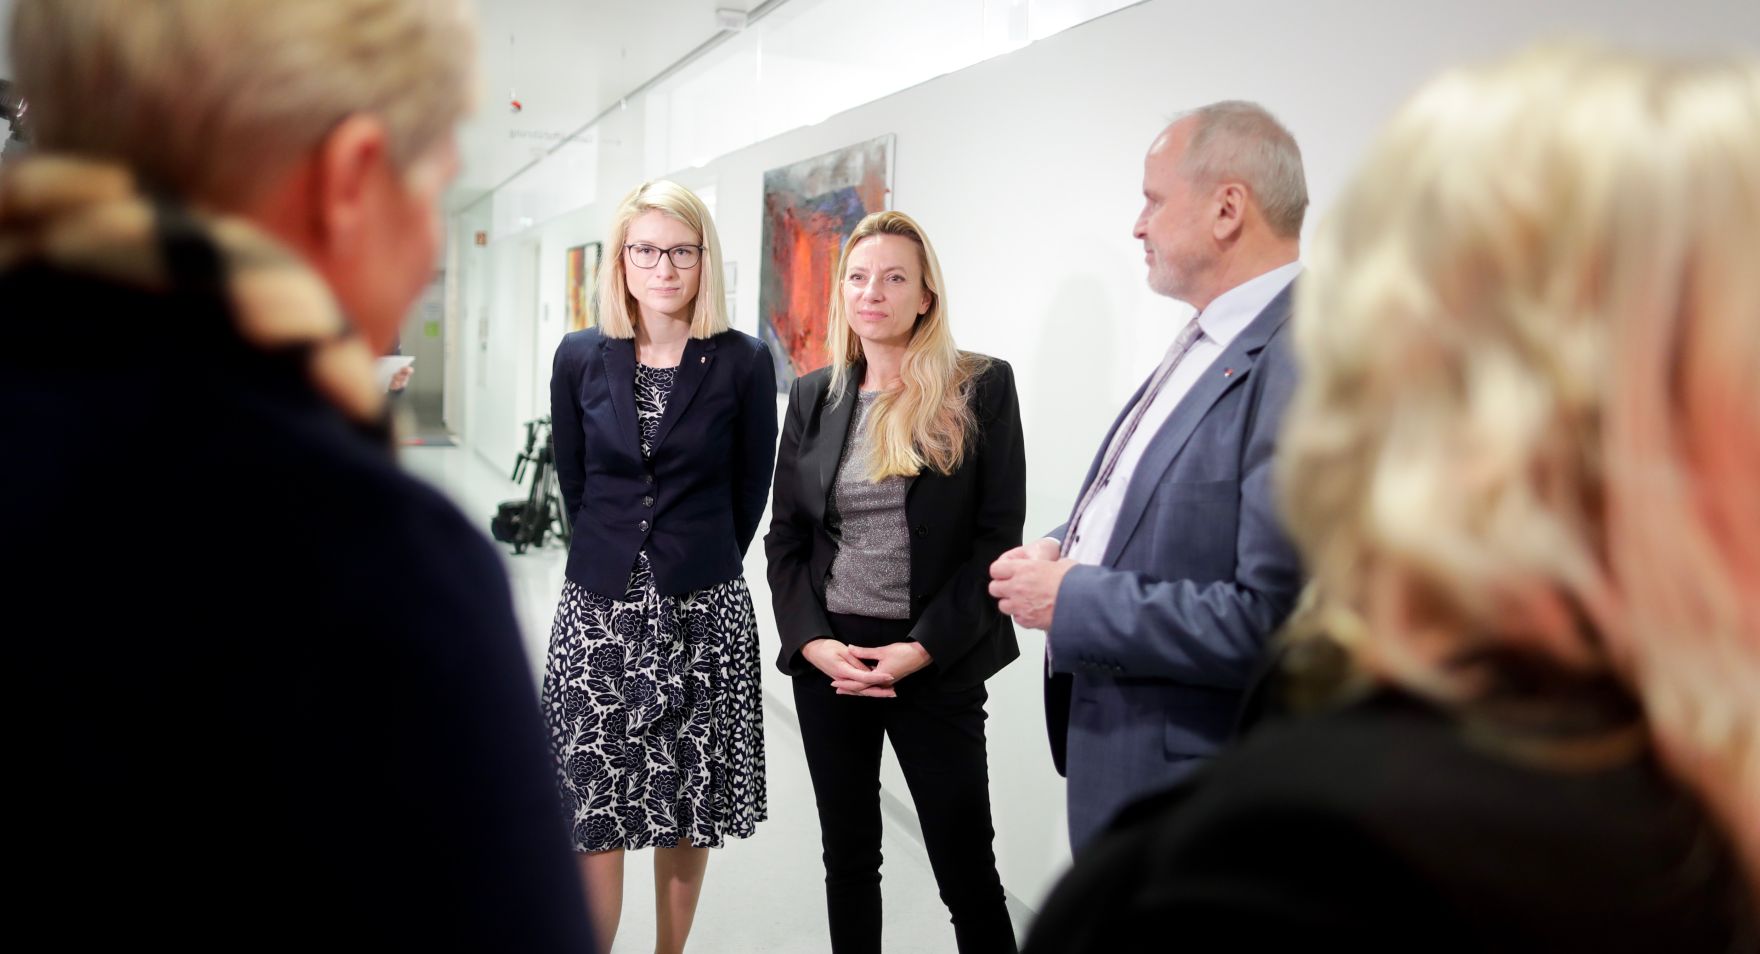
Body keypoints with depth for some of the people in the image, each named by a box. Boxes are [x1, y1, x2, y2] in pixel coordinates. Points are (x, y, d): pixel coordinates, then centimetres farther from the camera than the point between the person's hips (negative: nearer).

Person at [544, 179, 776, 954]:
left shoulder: (744, 362, -4)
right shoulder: (581, 358, 2)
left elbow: (750, 493, 3)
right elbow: (574, 483, 10)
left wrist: (698, 569, 9)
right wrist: (617, 561, 12)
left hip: (704, 611, -1)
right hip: (598, 605, 1)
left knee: (688, 809, 8)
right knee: (592, 808, 1)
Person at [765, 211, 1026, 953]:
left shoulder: (982, 388, -5)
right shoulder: (813, 396, 7)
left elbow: (999, 536, -8)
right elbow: (785, 537, 7)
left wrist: (921, 649, -15)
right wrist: (812, 641, -8)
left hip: (937, 663, -3)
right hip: (827, 657, 4)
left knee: (966, 867, 5)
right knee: (847, 856, 16)